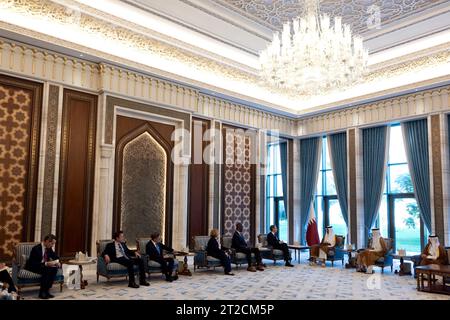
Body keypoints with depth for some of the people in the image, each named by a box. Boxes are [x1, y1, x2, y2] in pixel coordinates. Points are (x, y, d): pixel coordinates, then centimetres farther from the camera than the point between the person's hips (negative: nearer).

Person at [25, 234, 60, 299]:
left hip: (44, 265, 7)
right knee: (47, 270, -34)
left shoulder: (49, 248, -1)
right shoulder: (36, 248, -22)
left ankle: (46, 290, -16)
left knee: (54, 268, -24)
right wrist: (46, 264, -36)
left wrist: (57, 262, -13)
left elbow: (56, 257, 10)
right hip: (33, 267, -6)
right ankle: (42, 292, -20)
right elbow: (33, 263, -26)